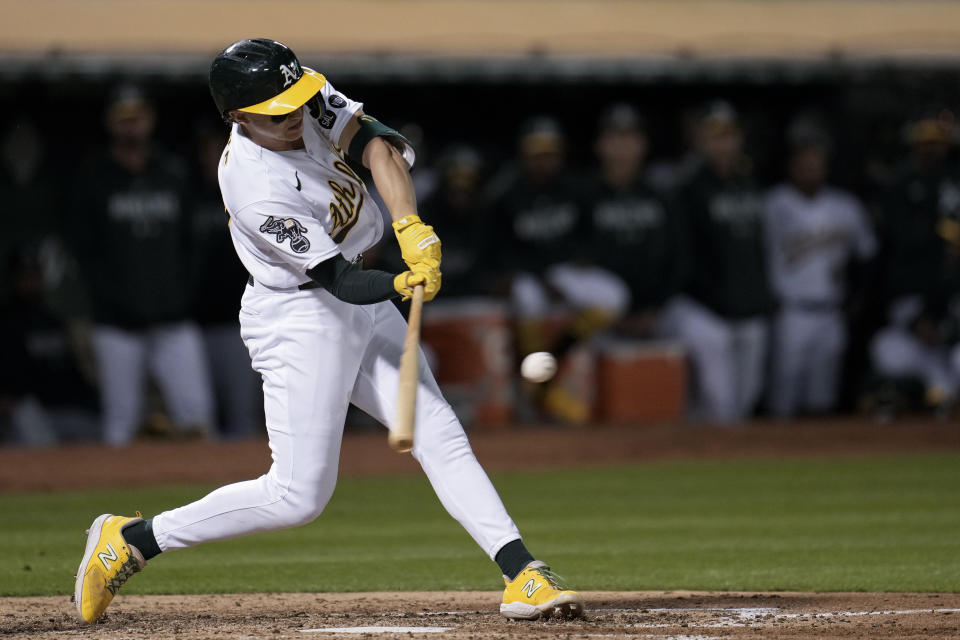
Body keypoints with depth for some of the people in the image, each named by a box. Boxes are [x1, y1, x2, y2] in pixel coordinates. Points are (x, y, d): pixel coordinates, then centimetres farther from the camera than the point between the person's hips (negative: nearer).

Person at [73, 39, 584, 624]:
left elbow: (375, 142, -14)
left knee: (441, 437, 0)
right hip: (300, 319, -8)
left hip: (361, 309, 8)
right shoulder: (257, 189, -29)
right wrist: (399, 286, -45)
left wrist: (412, 228, -28)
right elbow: (340, 280, -27)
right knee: (299, 497, -7)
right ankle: (130, 539, 3)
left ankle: (524, 577, -3)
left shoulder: (305, 97, -9)